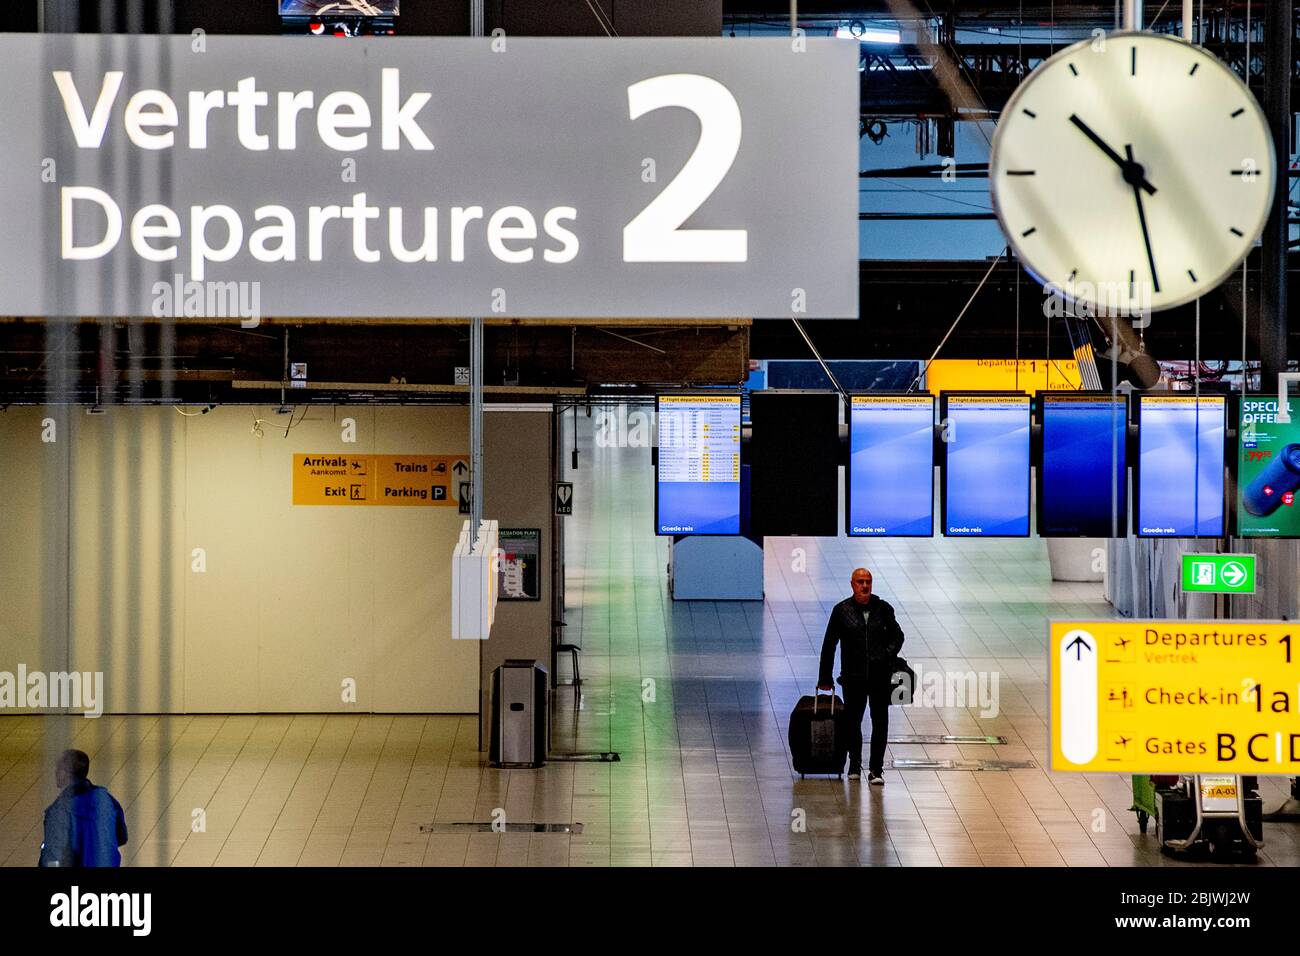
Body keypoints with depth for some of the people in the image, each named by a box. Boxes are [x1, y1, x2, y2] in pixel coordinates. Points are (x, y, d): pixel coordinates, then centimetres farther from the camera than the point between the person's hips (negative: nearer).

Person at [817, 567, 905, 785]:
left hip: (880, 675, 0)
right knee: (852, 721, 9)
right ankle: (854, 765, 28)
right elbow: (829, 645, 5)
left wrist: (888, 655, -1)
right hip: (853, 675, 0)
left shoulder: (883, 608, 4)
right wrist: (825, 678, 5)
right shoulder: (842, 610, 0)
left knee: (880, 722, -3)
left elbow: (897, 635, 17)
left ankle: (876, 770, 3)